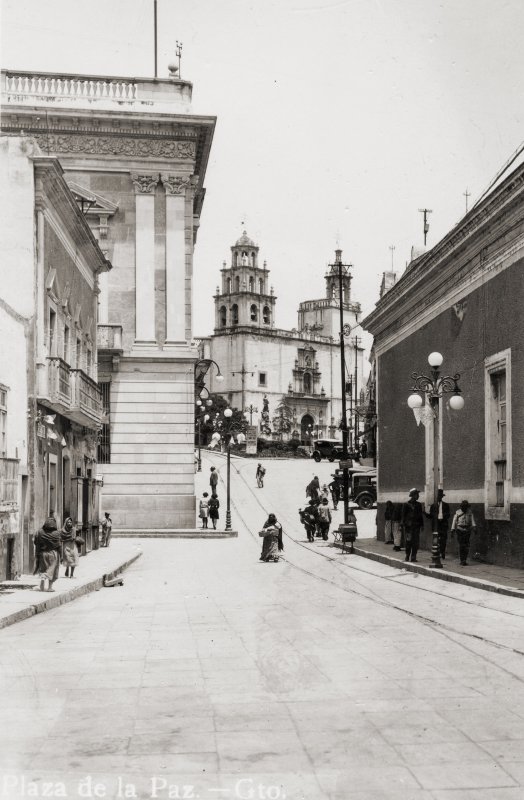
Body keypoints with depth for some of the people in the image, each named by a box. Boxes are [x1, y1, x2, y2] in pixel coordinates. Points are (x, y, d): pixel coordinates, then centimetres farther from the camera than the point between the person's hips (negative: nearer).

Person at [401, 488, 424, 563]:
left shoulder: (419, 505, 12)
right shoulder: (406, 504, -2)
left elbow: (420, 515, 16)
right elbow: (403, 515, -2)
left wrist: (421, 524, 10)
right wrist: (404, 524, -9)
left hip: (416, 526, 4)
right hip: (408, 526, -4)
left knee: (416, 542, 1)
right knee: (408, 541, -3)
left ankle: (413, 557, 6)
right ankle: (407, 557, 6)